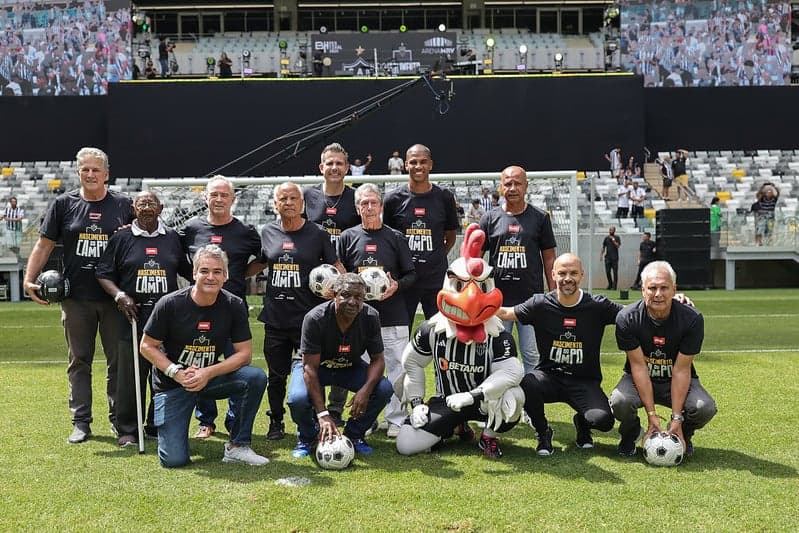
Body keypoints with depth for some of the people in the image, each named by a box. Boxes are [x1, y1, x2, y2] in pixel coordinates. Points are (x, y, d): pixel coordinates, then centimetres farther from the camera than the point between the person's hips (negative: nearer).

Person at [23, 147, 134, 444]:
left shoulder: (123, 205, 5)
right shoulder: (64, 204, 5)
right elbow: (44, 245, 6)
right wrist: (29, 280, -4)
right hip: (76, 297, 0)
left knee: (119, 360, 5)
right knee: (79, 361, 7)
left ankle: (119, 420, 16)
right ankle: (81, 422, 15)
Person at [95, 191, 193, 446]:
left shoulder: (173, 238, 11)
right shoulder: (121, 238, 5)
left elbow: (188, 271, 22)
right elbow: (104, 273, 4)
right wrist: (119, 295, -11)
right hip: (133, 315, -2)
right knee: (130, 376, 0)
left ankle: (158, 426, 20)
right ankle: (128, 430, 10)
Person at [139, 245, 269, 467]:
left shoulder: (234, 305, -8)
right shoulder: (170, 304, -14)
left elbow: (244, 353, -7)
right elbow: (147, 346, -7)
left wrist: (208, 373, -21)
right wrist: (177, 373, -20)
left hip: (211, 377, 3)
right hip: (172, 382, -3)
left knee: (256, 377, -26)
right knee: (174, 460, -15)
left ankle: (237, 446, -9)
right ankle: (170, 428, 23)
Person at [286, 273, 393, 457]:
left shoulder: (371, 318, -20)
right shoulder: (315, 318, -30)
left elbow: (377, 359, -12)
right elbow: (310, 368, -29)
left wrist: (366, 390, -34)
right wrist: (322, 414, -37)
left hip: (351, 366, 3)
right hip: (316, 365, -3)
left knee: (384, 389, -23)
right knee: (298, 398, -34)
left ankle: (354, 434, 3)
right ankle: (307, 437, 2)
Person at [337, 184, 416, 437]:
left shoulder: (395, 238, 6)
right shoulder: (348, 237, 8)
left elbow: (411, 274, 8)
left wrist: (396, 285, -12)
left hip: (393, 315, -1)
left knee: (397, 367, -1)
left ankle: (395, 420, 8)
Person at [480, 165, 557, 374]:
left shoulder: (540, 218, 6)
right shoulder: (490, 219, 7)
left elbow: (549, 258, 7)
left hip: (531, 299, -1)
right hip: (497, 299, 1)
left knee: (532, 354, 1)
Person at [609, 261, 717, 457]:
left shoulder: (692, 319, -20)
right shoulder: (627, 318, -20)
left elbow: (681, 369, -20)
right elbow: (639, 366, -20)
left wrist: (677, 418, -24)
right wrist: (651, 414, -25)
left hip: (678, 381, 1)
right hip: (639, 380, -1)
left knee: (705, 408, -29)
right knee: (619, 402, -33)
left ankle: (684, 434, 8)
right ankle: (630, 433, 4)